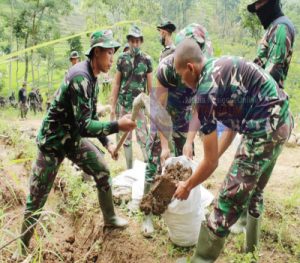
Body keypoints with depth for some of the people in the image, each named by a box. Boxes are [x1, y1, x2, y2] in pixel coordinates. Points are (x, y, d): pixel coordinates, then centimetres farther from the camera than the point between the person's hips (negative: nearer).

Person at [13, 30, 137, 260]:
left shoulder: (93, 78, 3)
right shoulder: (80, 77, -27)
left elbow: (92, 118, 12)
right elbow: (84, 125, -30)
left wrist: (107, 142, 9)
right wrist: (117, 126, -29)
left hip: (74, 138, 8)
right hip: (53, 141, -8)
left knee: (103, 172, 11)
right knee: (37, 198, 3)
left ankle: (109, 218, 32)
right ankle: (23, 248, 22)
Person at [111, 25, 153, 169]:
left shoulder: (147, 59, 0)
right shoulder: (122, 58, 3)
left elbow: (150, 86, 3)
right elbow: (116, 84, 6)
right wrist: (113, 106, 3)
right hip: (123, 104, 2)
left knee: (143, 137, -7)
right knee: (126, 138, 9)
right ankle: (129, 169, 21)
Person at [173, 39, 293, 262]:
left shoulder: (206, 91, -17)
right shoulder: (221, 66, 10)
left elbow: (211, 163, -11)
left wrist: (187, 186, 5)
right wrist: (214, 157, 20)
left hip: (265, 129, -10)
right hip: (282, 120, 10)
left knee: (230, 199, 0)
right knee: (254, 190, 24)